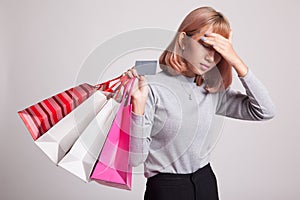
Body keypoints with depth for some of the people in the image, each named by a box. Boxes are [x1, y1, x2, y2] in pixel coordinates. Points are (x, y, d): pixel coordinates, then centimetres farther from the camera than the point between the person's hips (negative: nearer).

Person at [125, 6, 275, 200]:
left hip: (206, 182, 5)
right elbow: (135, 158, -15)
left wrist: (236, 61, -11)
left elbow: (265, 111, -6)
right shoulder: (151, 87, -14)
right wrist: (138, 105, -29)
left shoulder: (213, 90, 1)